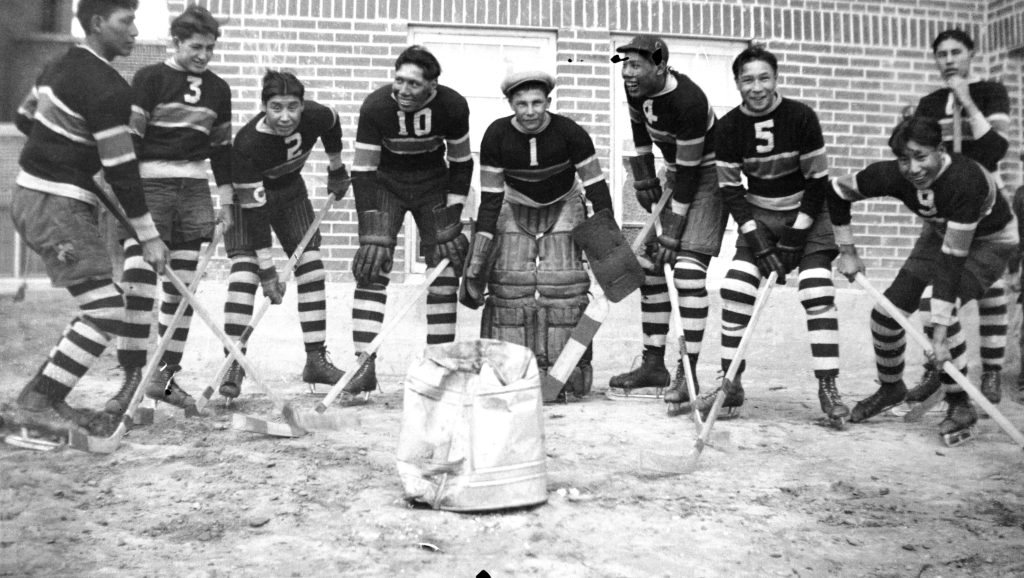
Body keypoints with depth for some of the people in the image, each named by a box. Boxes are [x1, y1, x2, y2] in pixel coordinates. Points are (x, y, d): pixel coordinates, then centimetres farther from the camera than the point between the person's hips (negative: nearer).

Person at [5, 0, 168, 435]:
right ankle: (39, 401, -2)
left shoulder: (62, 65, 13)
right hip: (56, 206, -10)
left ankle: (46, 399, 17)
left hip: (31, 193, 10)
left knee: (99, 307, 13)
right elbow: (120, 169, -18)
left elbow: (25, 118, 24)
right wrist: (148, 235, -13)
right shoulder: (106, 87, -18)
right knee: (105, 312, -9)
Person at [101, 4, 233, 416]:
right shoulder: (150, 78, -2)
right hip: (150, 184, -4)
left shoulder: (218, 90, 11)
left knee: (181, 286, 5)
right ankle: (132, 377, -5)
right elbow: (129, 137, -6)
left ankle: (165, 375, 14)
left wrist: (225, 198, 13)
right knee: (138, 279, -12)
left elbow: (221, 147, 17)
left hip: (194, 189, 5)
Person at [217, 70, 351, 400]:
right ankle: (234, 365, -9)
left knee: (311, 267, -2)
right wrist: (266, 269, -32)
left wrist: (336, 169, 12)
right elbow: (253, 208, -33)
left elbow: (333, 126, 3)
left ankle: (316, 360, 6)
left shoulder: (315, 117, -25)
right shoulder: (247, 144, -36)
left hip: (290, 191, 5)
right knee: (244, 272, -18)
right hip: (248, 196, -4)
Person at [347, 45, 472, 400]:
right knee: (371, 268, -14)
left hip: (433, 184, 2)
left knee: (445, 267, -4)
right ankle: (365, 366, -12)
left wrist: (452, 217, -11)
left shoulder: (452, 106, -20)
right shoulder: (375, 107, -24)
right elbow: (363, 171, -21)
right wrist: (371, 233, -27)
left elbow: (461, 163, -7)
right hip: (386, 183, -1)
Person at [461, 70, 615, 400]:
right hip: (516, 209, 1)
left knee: (562, 284, -14)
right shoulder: (496, 136, -19)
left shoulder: (569, 133, -23)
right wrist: (478, 255, -18)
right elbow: (490, 199, -14)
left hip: (563, 207, -1)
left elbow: (597, 187, -17)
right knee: (509, 283, -12)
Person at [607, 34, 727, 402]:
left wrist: (672, 234, -24)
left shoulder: (688, 101, -30)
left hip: (708, 175, -8)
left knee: (688, 269, -18)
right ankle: (654, 365, 11)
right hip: (674, 172, 8)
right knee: (650, 266, 3)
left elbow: (689, 173, -27)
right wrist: (643, 180, 10)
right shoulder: (637, 87, -8)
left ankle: (688, 373, -12)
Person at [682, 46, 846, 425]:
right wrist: (757, 237, -14)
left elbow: (818, 180, -10)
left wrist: (796, 234, -14)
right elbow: (730, 188, -5)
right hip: (758, 218, 2)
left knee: (818, 295, -15)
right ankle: (730, 384, 0)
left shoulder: (800, 117, -15)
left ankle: (828, 386, -6)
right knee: (734, 290, -11)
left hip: (805, 214, -2)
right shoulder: (730, 126, -8)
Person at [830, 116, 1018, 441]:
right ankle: (890, 388, 23)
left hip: (990, 240, -5)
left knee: (941, 308, -27)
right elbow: (837, 192, -9)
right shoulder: (892, 175, -27)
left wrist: (940, 335, -41)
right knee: (887, 312, -4)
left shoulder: (965, 180, -40)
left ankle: (960, 404, -7)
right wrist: (847, 252, -8)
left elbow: (953, 259, -41)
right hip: (940, 233, 5)